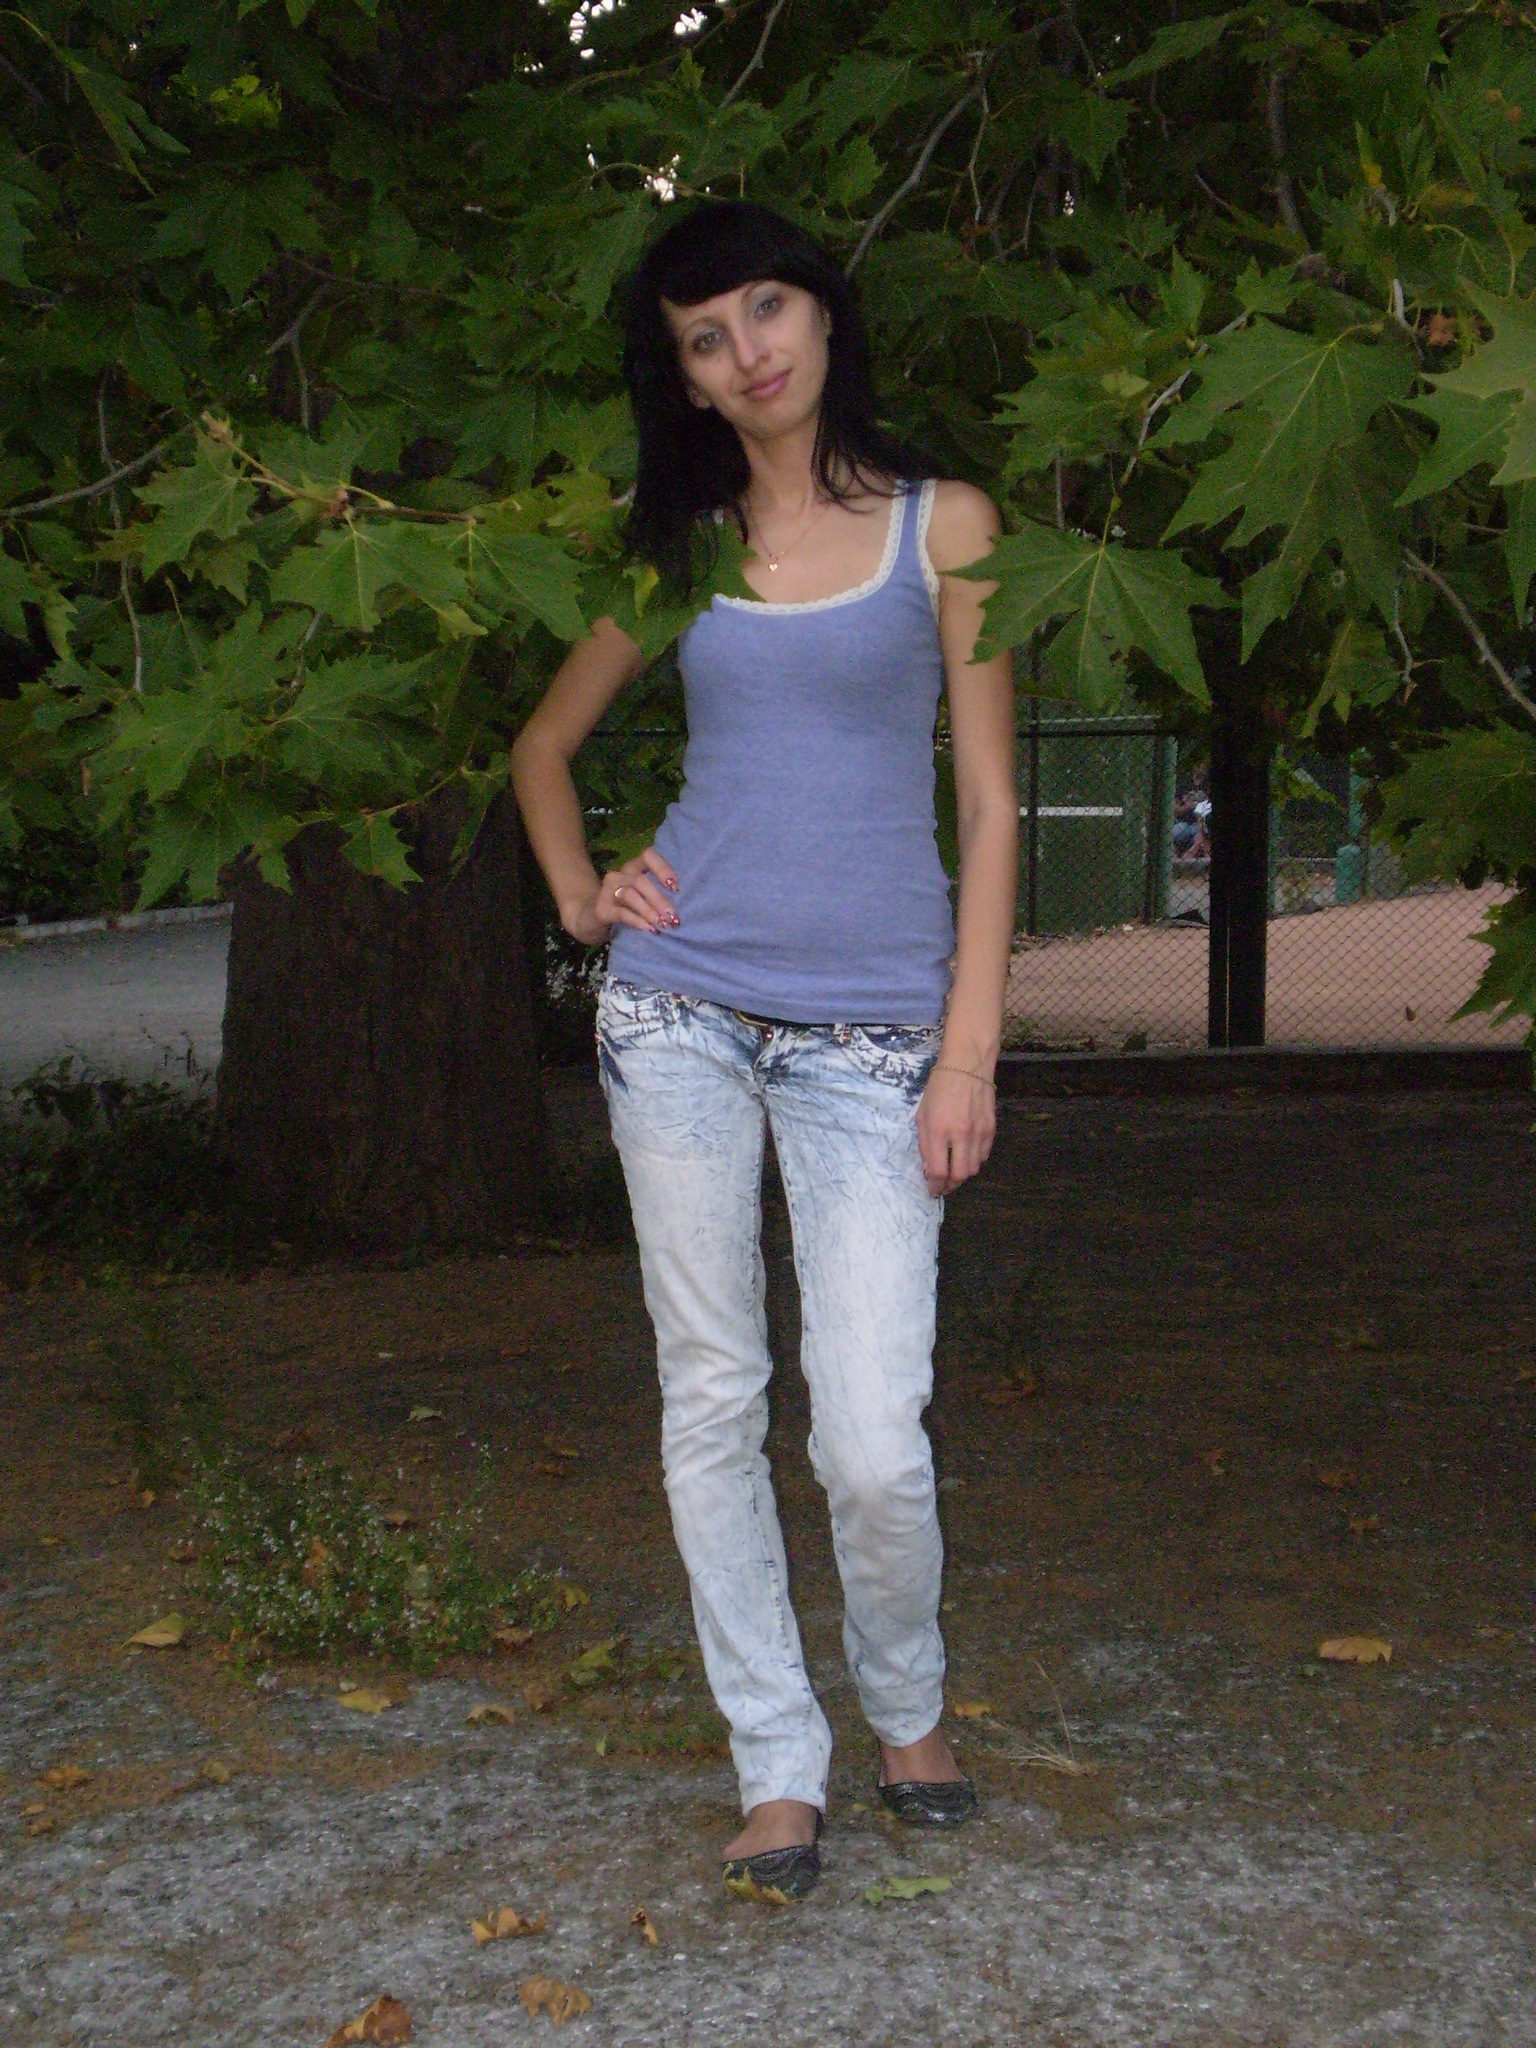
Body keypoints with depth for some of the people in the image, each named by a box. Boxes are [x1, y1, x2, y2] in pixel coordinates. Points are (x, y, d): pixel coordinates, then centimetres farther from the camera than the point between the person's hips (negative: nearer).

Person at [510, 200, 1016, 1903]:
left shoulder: (942, 527, 4)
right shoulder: (679, 546, 11)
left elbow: (989, 806, 2)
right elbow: (544, 747, 25)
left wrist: (969, 1052, -5)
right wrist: (580, 900, 7)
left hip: (871, 1032, -2)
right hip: (681, 1010, 3)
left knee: (873, 1443, -8)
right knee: (712, 1405, 4)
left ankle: (906, 1710, 21)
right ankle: (778, 1765, 17)